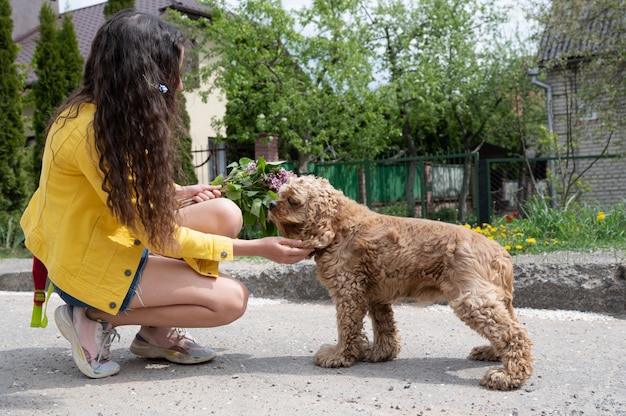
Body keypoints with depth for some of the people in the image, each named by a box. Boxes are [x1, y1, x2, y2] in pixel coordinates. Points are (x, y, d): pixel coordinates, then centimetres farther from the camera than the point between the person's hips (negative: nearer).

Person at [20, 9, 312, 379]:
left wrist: (182, 194, 0)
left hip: (118, 238, 9)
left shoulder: (103, 113, 0)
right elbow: (161, 235, -23)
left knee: (225, 214, -4)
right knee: (230, 299, -15)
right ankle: (95, 318, -3)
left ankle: (155, 332, 5)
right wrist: (258, 248, -20)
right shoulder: (92, 129, -27)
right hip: (90, 264, -9)